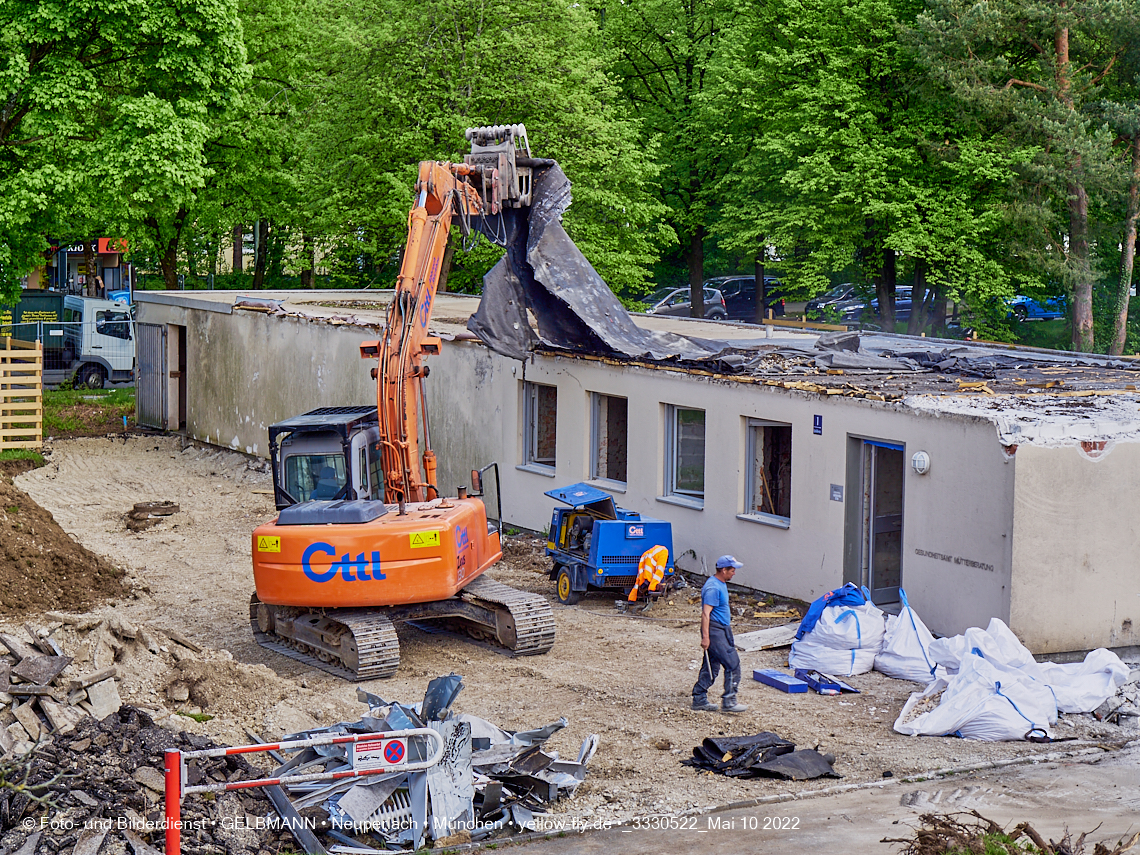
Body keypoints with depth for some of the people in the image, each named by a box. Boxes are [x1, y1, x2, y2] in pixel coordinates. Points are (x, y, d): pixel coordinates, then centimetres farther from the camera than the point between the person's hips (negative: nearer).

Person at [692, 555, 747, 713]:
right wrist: (705, 637, -27)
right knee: (733, 665, -8)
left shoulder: (721, 584, 13)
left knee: (711, 667, 12)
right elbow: (705, 613, -23)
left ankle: (699, 699, 17)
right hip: (714, 631, -10)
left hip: (722, 629, 10)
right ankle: (728, 702, -4)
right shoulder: (713, 587, -19)